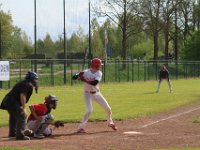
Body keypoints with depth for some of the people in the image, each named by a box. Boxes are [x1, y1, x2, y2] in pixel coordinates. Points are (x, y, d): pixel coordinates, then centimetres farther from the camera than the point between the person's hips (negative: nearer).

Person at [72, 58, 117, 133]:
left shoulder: (99, 73, -11)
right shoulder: (85, 72, -16)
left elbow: (94, 83, -27)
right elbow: (73, 77, -19)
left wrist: (84, 79, -31)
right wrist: (78, 75, -41)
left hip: (97, 93, 4)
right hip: (88, 94, -4)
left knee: (108, 108, 6)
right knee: (89, 110, -21)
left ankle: (110, 122, 32)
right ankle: (81, 127, -13)